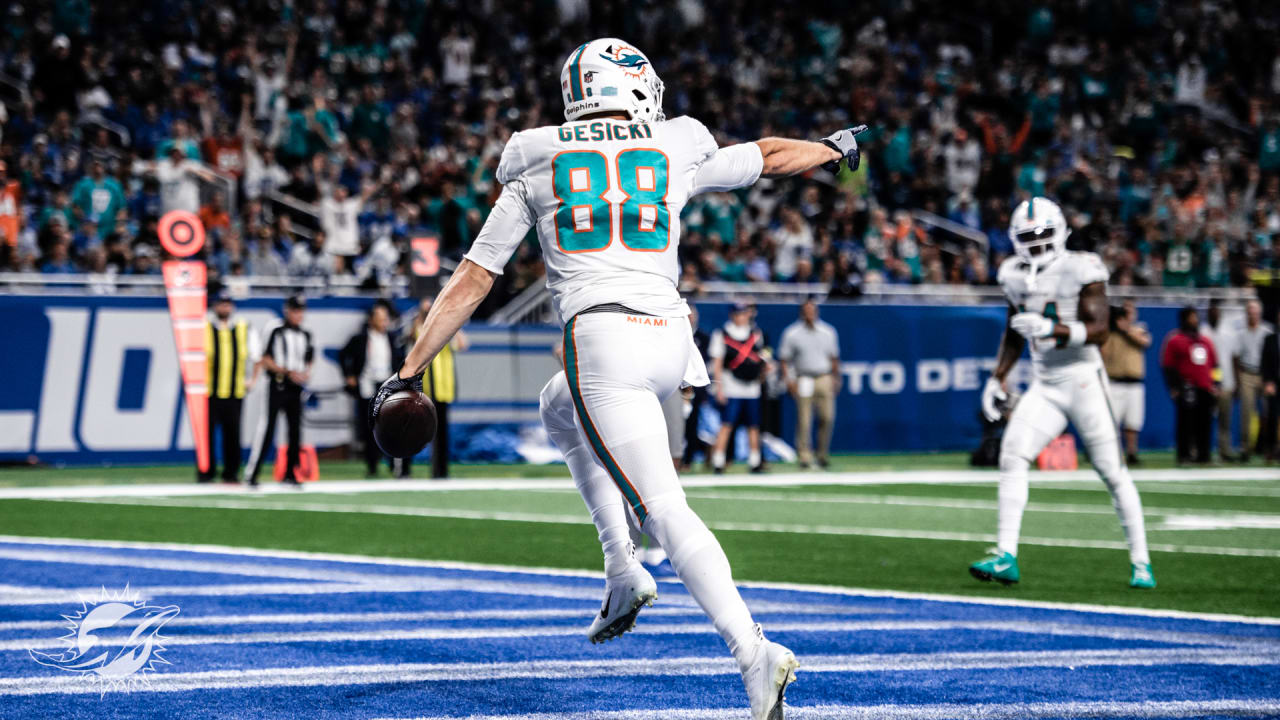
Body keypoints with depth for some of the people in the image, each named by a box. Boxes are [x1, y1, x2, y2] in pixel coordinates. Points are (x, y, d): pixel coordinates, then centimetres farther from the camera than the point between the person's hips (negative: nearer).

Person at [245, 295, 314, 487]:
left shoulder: (305, 335, 14)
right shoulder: (275, 332, -5)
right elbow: (266, 361, -8)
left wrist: (306, 373, -1)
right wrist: (288, 372, -16)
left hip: (297, 388, 6)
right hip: (277, 386, -6)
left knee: (296, 431, 5)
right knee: (267, 429, -9)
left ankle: (290, 473, 14)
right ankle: (251, 473, -7)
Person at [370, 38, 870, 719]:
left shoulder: (536, 165, 11)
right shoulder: (676, 152, 14)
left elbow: (472, 280, 11)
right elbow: (769, 155, 33)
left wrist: (409, 371, 16)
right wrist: (832, 148, 54)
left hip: (600, 337, -4)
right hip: (671, 337, 4)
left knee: (665, 509, -10)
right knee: (562, 411, 32)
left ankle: (753, 651, -28)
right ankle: (622, 573, 20)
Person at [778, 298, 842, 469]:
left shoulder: (828, 331, 10)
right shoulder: (792, 333, 1)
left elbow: (834, 357, 18)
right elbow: (784, 359, 3)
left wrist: (836, 378, 11)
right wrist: (789, 380, -6)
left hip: (824, 379, 2)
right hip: (803, 382, -2)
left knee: (827, 417, -6)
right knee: (804, 420, -5)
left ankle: (823, 454, 9)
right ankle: (805, 457, 2)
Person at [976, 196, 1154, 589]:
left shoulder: (1081, 270, -11)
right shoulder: (1016, 276, 7)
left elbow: (1099, 330, -18)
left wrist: (1052, 330, -31)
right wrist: (998, 377, 14)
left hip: (1084, 380, -5)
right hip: (1044, 386, 5)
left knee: (1113, 472, 1)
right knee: (1012, 456, -14)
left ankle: (1140, 562, 13)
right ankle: (1006, 556, -15)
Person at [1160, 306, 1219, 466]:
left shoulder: (1205, 341, 18)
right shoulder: (1175, 340, 1)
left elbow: (1213, 364, 23)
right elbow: (1167, 366, -1)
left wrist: (1215, 384, 15)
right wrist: (1174, 387, -6)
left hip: (1205, 389, 5)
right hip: (1186, 390, -5)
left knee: (1204, 423, 3)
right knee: (1186, 421, -7)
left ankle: (1203, 454, 7)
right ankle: (1184, 454, -4)